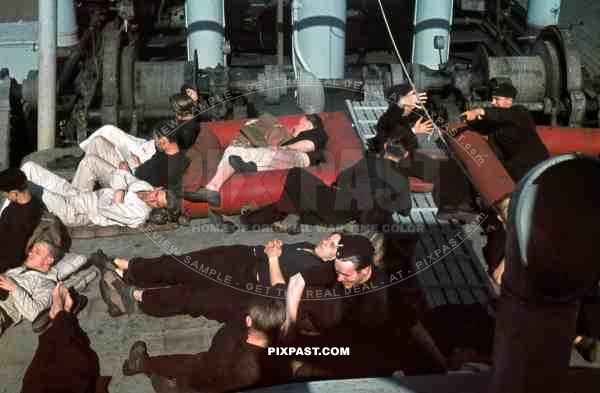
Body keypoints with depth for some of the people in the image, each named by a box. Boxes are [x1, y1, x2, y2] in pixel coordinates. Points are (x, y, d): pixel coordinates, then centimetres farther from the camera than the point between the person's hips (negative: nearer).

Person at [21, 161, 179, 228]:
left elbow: (103, 207, -25)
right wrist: (119, 189, -14)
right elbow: (117, 175, 4)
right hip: (76, 192, 8)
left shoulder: (139, 214, -25)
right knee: (29, 167, 5)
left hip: (76, 213, -7)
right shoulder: (145, 186, -3)